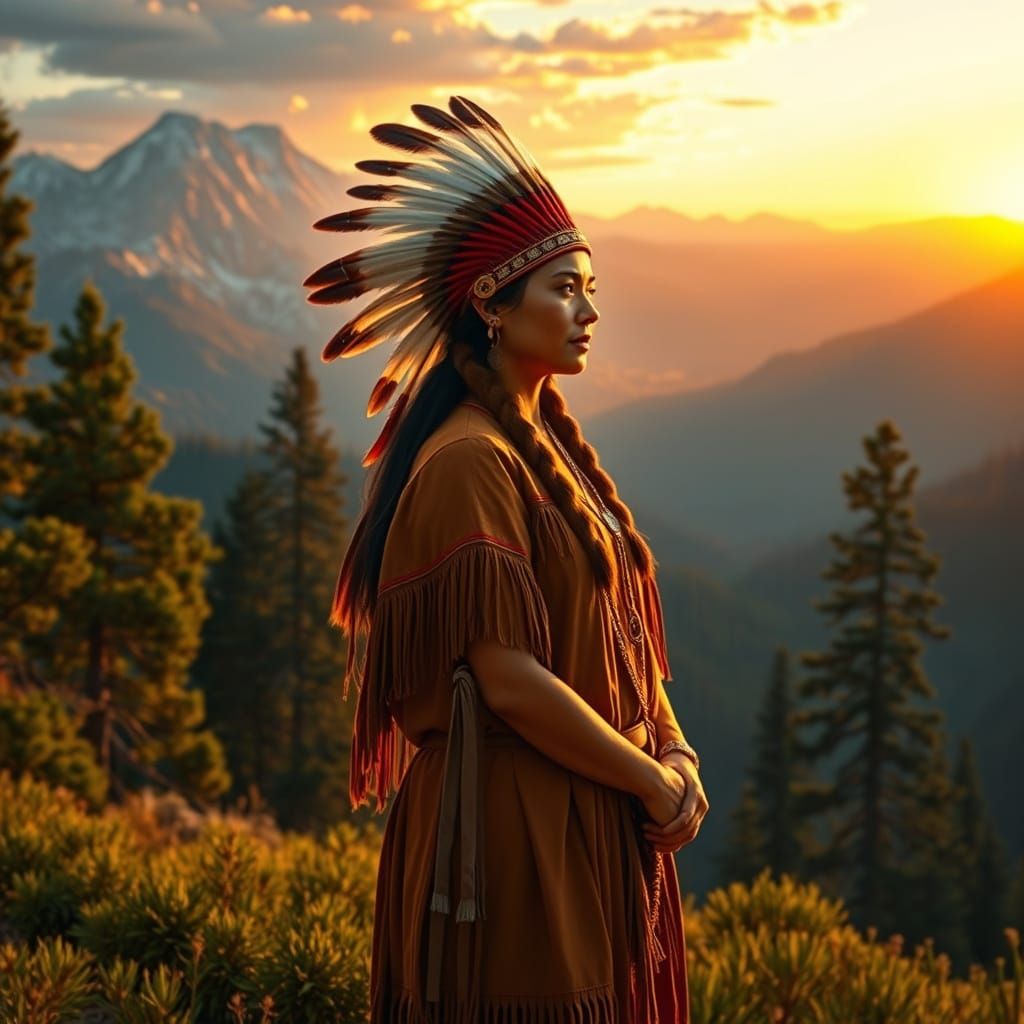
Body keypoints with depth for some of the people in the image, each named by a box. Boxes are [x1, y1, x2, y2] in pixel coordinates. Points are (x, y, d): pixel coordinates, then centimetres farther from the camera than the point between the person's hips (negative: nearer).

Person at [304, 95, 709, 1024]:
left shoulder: (547, 444, 12)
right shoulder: (470, 463, -17)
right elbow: (509, 678, -22)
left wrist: (673, 746, -1)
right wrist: (655, 780, -12)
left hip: (591, 827, 9)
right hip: (512, 833, -9)